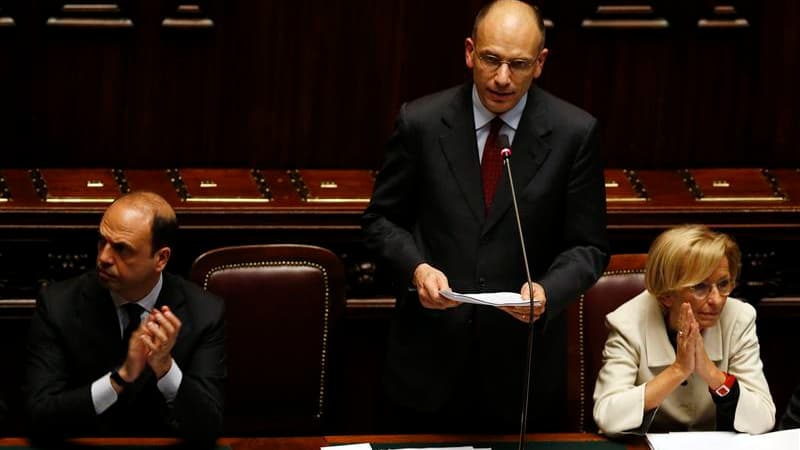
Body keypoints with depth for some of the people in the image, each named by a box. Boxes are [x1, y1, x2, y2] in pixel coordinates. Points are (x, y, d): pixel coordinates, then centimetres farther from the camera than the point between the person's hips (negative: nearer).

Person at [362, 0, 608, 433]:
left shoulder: (574, 133, -5)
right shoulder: (420, 122, -3)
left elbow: (587, 248, 0)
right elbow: (381, 219, 6)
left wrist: (547, 292, -21)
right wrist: (417, 268, -14)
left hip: (523, 365, 0)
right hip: (428, 358, 1)